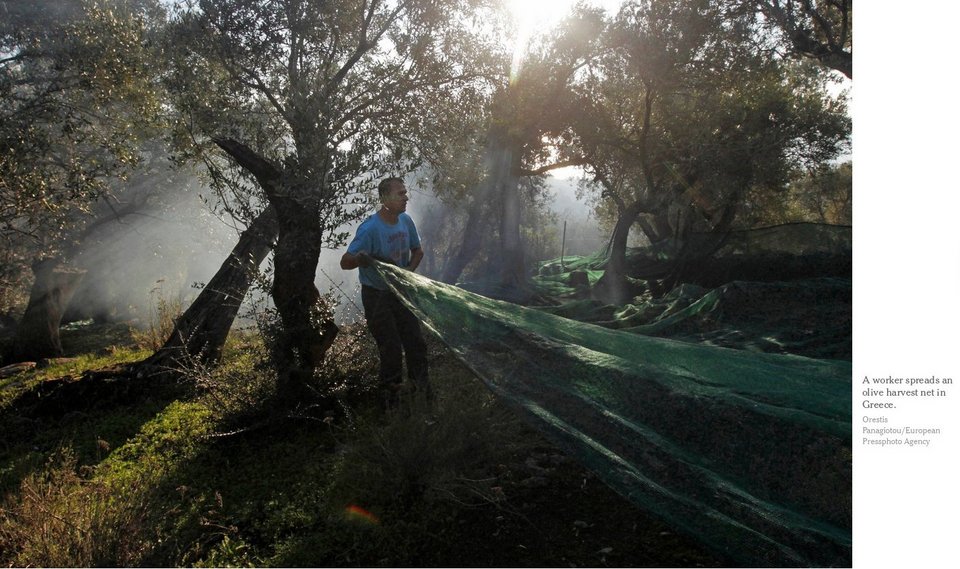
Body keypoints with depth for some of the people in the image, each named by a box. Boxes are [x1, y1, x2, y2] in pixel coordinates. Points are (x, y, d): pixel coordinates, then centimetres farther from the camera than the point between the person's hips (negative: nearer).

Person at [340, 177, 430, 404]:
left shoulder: (405, 221, -5)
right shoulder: (370, 228, -24)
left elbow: (417, 251, 12)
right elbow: (345, 262, -22)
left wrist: (409, 269, -8)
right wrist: (360, 258, -45)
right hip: (376, 295, -6)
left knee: (416, 342, 10)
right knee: (390, 347, -3)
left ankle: (420, 386, 29)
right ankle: (392, 394, 16)